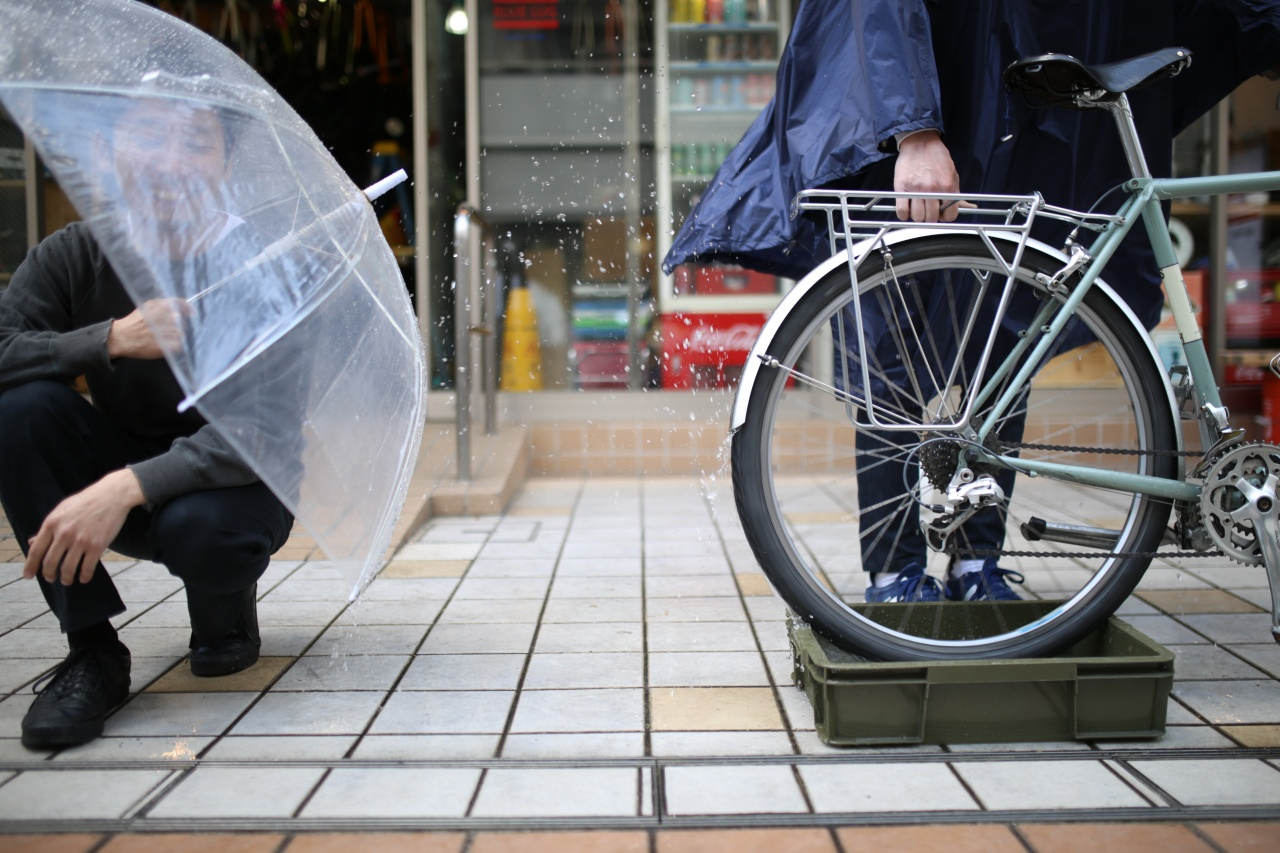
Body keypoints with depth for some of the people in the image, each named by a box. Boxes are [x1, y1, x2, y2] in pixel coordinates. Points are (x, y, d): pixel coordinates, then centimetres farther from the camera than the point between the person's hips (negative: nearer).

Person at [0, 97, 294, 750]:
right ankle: (92, 650, -15)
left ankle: (227, 610, 4)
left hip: (233, 481, -3)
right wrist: (111, 339, -31)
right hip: (120, 470, 4)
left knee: (199, 525, -38)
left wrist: (127, 486, -40)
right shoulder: (73, 257, -7)